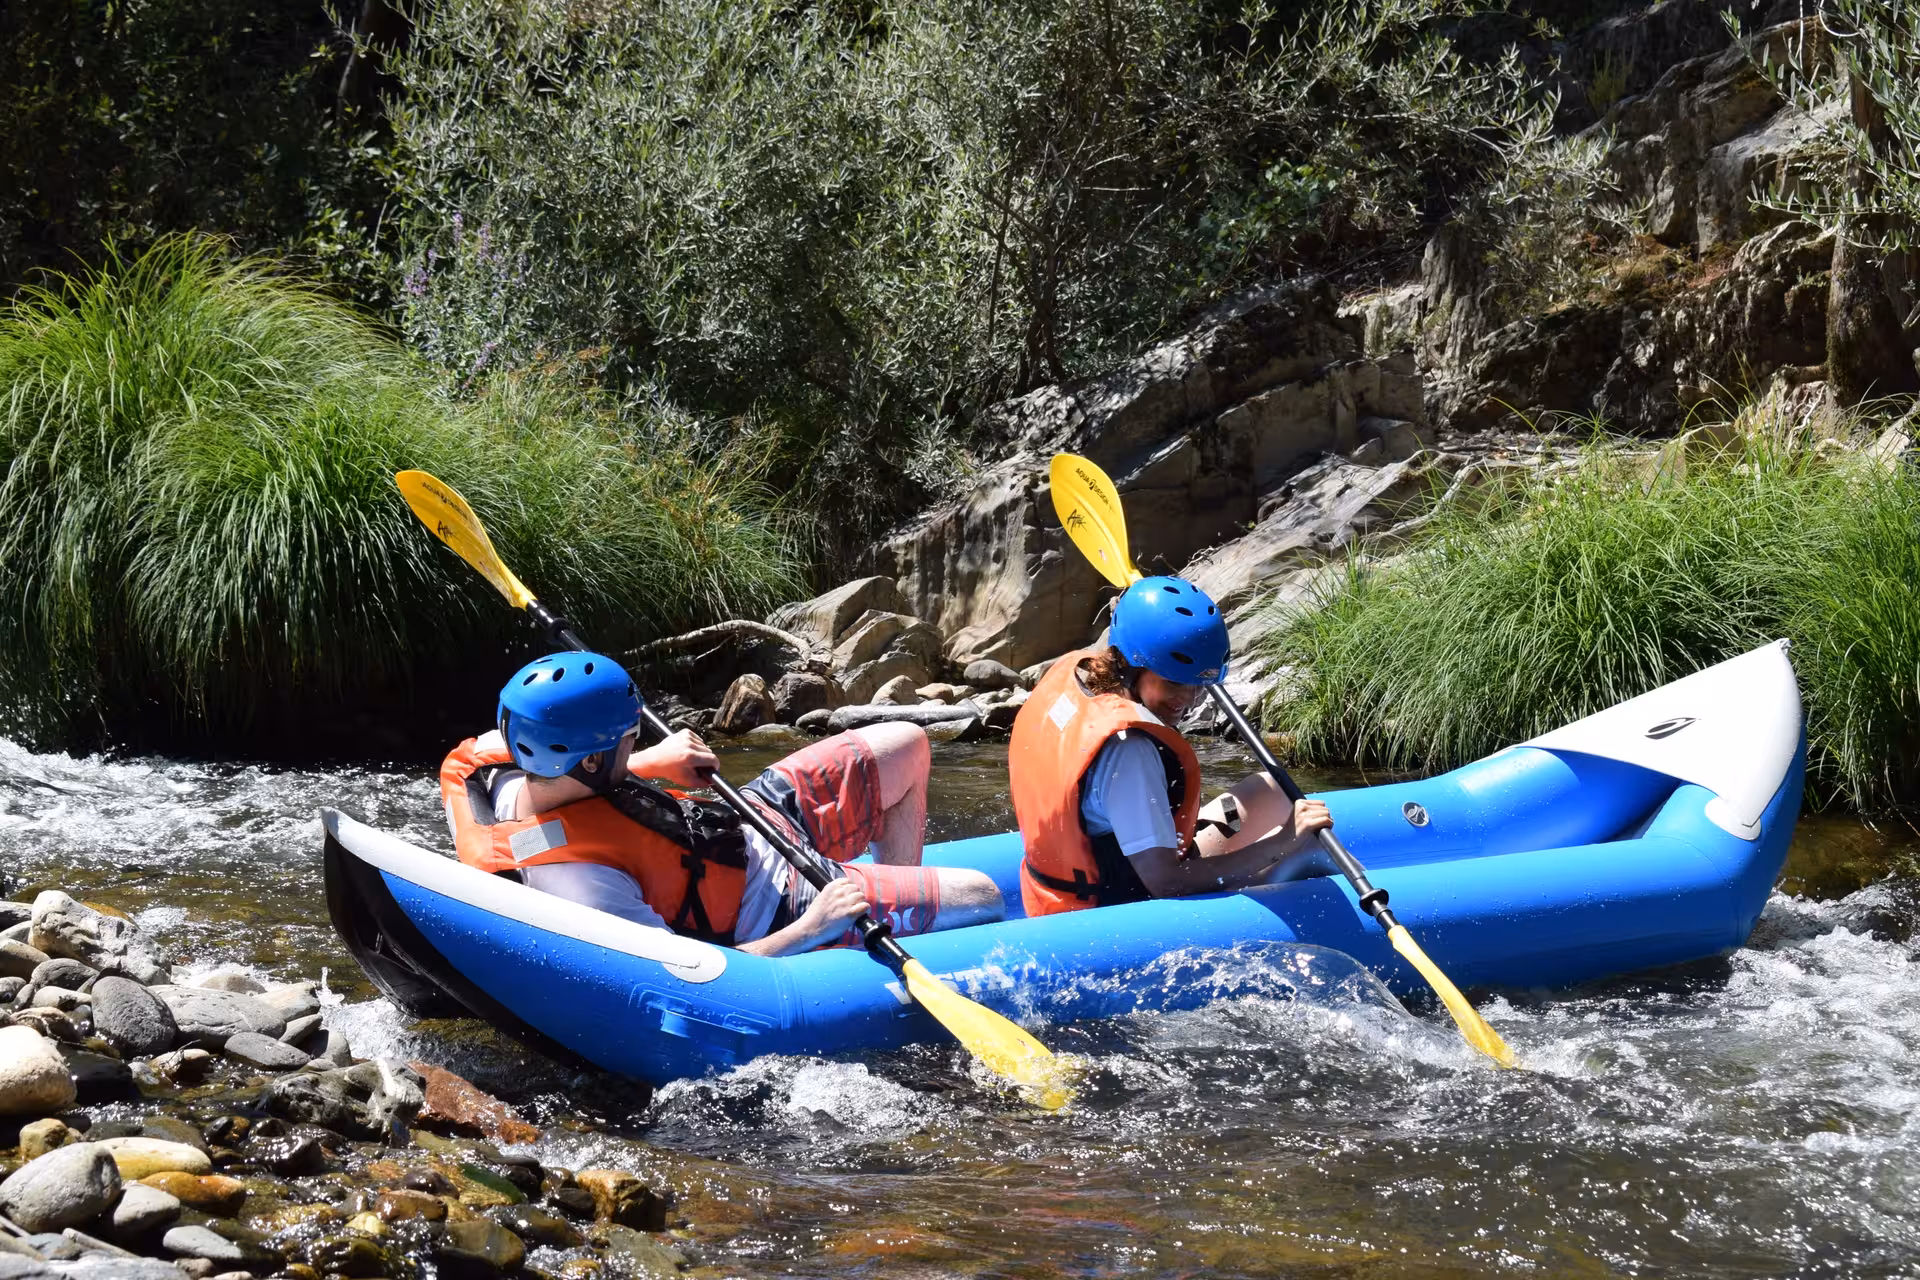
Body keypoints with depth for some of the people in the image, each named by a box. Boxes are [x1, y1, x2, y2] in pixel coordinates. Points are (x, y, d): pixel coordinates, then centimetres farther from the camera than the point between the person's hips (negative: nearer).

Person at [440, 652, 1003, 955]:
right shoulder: (578, 885, -40)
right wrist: (811, 929, -29)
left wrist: (652, 763, 2)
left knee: (905, 746, 17)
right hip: (779, 918, -9)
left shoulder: (482, 761, -15)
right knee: (981, 898, -7)